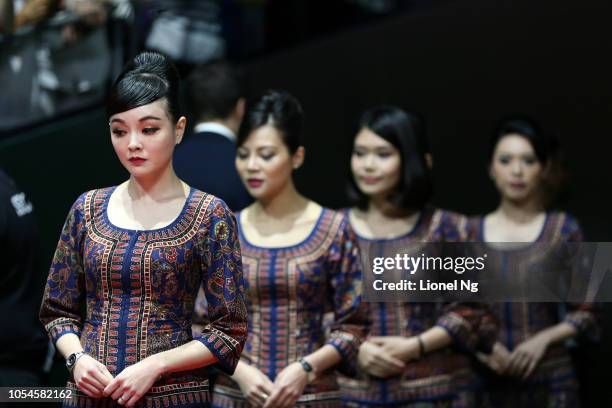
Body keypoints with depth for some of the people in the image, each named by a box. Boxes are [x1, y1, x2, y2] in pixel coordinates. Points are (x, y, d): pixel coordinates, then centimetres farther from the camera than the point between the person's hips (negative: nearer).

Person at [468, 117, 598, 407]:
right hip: (487, 383, 2)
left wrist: (544, 338, -12)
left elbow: (586, 313, 4)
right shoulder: (470, 232, 7)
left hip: (550, 383, -1)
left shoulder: (564, 230, 2)